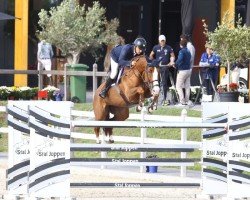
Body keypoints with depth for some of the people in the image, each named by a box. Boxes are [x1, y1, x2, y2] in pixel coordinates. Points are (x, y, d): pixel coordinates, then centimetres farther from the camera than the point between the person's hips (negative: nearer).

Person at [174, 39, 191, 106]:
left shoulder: (181, 51, -13)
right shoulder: (188, 51, 11)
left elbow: (180, 60, -28)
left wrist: (176, 65, -11)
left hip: (182, 71, -8)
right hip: (188, 70, 8)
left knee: (178, 86, -2)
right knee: (187, 86, 11)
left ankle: (182, 101, -9)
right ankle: (187, 100, 13)